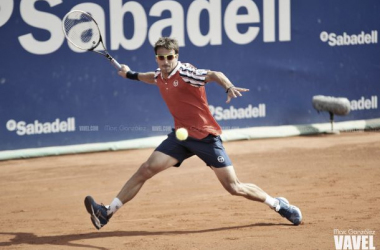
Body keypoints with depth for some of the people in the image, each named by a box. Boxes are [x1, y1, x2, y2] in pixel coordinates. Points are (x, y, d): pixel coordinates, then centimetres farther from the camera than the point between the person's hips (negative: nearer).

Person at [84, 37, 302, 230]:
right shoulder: (160, 76, 5)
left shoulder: (185, 73, -17)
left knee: (234, 187, -7)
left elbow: (214, 75, -36)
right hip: (181, 136, 6)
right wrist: (131, 75, 32)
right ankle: (108, 212, -6)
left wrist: (229, 87, -55)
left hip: (206, 136, -6)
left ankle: (278, 205, 14)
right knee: (146, 170, -7)